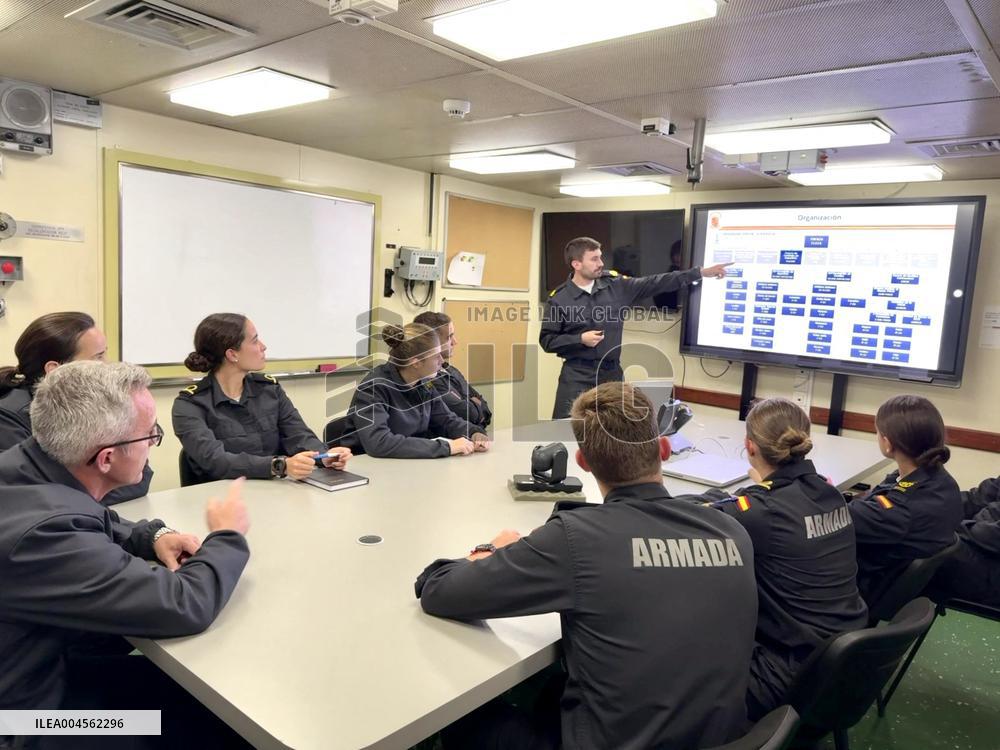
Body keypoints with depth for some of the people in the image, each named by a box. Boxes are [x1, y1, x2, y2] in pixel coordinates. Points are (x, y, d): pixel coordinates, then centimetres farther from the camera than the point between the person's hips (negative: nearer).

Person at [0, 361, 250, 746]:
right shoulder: (44, 534, -37)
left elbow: (88, 526, 12)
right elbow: (183, 604, -34)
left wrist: (153, 536, -6)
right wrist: (226, 537, -15)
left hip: (56, 659, 8)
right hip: (44, 710, -7)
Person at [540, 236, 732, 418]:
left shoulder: (615, 285, 1)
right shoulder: (559, 298, -8)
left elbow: (655, 284, 3)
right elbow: (546, 340, -5)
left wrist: (701, 272, 1)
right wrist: (580, 339, -18)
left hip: (612, 372, 4)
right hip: (577, 375, -4)